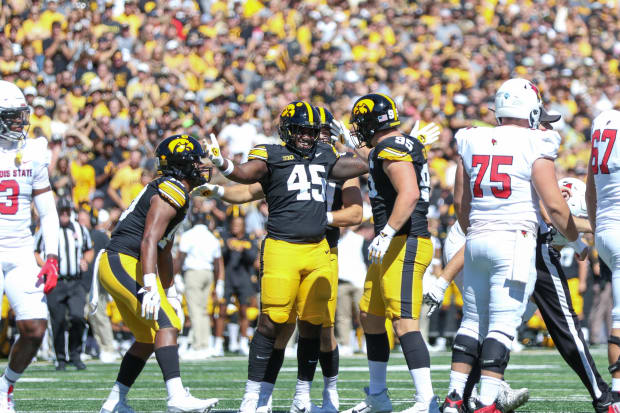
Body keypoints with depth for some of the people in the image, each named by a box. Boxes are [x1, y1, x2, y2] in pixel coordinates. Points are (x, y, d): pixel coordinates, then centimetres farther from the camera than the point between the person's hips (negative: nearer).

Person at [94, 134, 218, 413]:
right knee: (166, 324, -19)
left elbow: (163, 251, 29)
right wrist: (149, 287, -32)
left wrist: (170, 292, 33)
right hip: (123, 263, -11)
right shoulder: (170, 193, -13)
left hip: (114, 265, 11)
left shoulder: (170, 192, 20)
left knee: (148, 337, 15)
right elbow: (149, 241, -25)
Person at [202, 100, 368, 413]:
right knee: (272, 323, -8)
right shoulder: (271, 156, -1)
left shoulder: (324, 156, 16)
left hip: (318, 251, 5)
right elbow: (247, 173, -22)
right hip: (282, 247, -5)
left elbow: (362, 166, 32)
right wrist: (222, 164, -41)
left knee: (311, 325, 7)